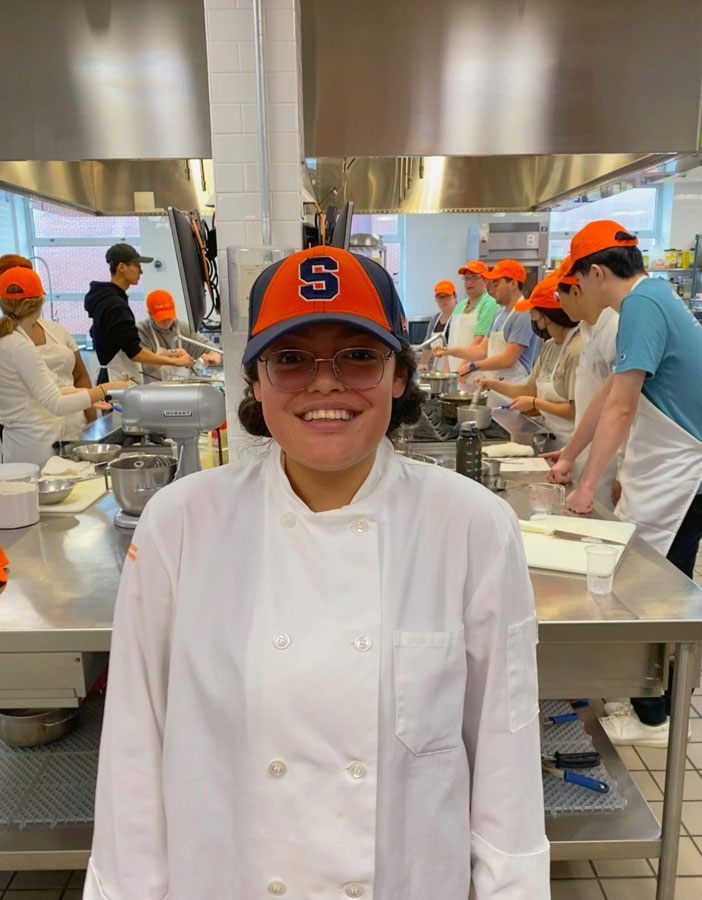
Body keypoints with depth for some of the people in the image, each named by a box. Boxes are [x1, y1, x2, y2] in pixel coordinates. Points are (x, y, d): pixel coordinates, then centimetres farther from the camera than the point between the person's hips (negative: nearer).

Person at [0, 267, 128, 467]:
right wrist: (104, 390, -20)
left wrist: (81, 393, 10)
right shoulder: (20, 346, -18)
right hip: (36, 447, -9)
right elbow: (56, 404, -21)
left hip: (19, 441, 9)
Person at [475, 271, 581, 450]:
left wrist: (534, 403, -13)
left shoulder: (576, 350, -20)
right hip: (552, 439, 8)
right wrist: (493, 384, 4)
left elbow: (577, 410, -21)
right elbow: (530, 390, 13)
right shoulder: (550, 346, 8)